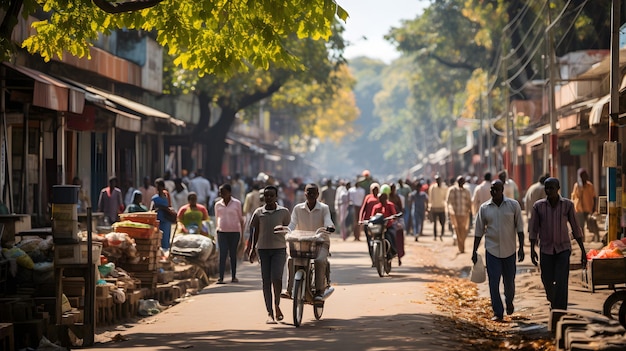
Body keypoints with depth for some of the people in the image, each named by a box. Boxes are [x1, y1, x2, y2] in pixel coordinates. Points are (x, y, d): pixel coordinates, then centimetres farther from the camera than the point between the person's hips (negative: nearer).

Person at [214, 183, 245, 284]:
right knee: (222, 255, -6)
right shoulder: (218, 204, 6)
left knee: (233, 254, 6)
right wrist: (217, 230, 12)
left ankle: (233, 276, 15)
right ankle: (221, 278, -11)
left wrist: (242, 233, 5)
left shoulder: (236, 203, 0)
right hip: (222, 232, 1)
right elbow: (217, 219, 15)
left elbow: (240, 218, 6)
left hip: (234, 231, -1)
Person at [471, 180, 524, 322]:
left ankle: (509, 302, 39)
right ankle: (498, 313, 1)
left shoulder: (513, 205, -2)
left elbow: (519, 227, 1)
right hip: (492, 250, 0)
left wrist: (521, 248, -5)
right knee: (493, 283, -5)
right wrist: (474, 251, 4)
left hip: (509, 250, 0)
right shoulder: (484, 208, 1)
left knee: (509, 281, 10)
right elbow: (479, 231, 6)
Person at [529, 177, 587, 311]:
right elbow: (533, 229, 3)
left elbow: (576, 228, 0)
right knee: (547, 281, 10)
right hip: (546, 249, 2)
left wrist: (583, 251, 0)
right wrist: (532, 249, -4)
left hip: (563, 249, -2)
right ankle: (553, 302, 39)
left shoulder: (567, 205, -5)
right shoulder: (538, 206, -3)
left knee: (561, 283, -12)